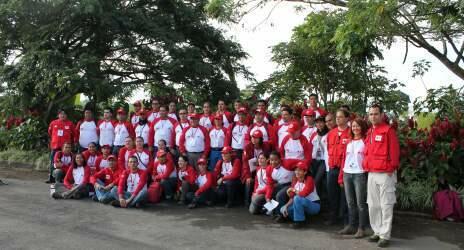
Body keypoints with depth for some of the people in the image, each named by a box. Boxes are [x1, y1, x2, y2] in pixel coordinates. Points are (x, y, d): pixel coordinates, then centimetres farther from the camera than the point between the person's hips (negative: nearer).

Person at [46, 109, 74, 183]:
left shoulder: (70, 124, -2)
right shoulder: (53, 123, 4)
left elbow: (73, 134, 10)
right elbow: (50, 133, 20)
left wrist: (69, 142, 17)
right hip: (55, 146, 2)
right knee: (53, 162, 6)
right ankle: (51, 178, 14)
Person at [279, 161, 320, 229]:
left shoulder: (309, 179, -18)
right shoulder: (295, 180, 0)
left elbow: (304, 194, -32)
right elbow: (292, 197, 1)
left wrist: (293, 190, -17)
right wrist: (286, 206, -14)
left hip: (314, 205, -7)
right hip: (301, 205, 7)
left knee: (297, 198, -33)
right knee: (283, 209, -5)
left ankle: (300, 221, -19)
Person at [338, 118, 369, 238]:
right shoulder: (349, 142, 16)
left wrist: (368, 174, -14)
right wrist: (341, 176, 13)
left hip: (360, 174, -5)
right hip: (347, 174, 6)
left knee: (360, 203, -1)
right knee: (350, 202, 11)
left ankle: (361, 228, 7)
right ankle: (351, 226, 20)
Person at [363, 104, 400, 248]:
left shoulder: (388, 130, -6)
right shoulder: (369, 132, 14)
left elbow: (394, 151, -11)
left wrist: (391, 168, -13)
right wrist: (366, 166, 11)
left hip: (385, 174, -7)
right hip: (371, 174, 7)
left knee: (386, 205, -1)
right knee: (373, 205, 12)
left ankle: (385, 235, 6)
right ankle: (377, 232, 23)